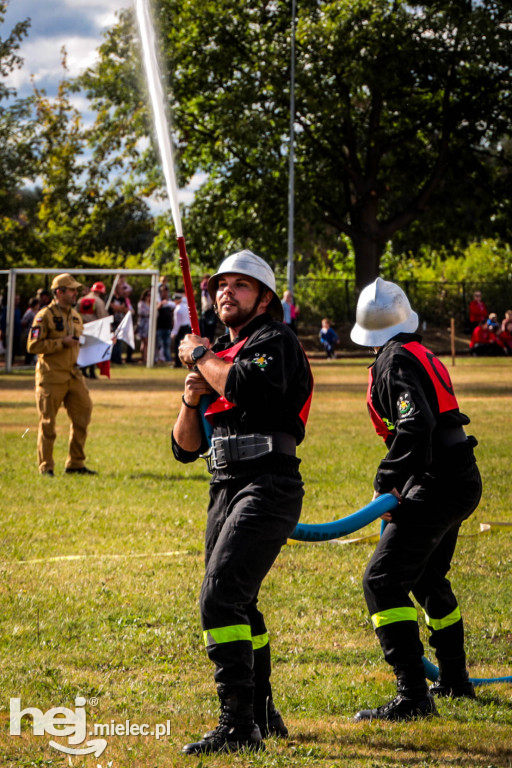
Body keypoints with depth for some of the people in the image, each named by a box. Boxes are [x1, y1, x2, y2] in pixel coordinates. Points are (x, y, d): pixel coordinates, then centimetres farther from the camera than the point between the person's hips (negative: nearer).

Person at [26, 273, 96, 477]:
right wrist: (62, 343, -19)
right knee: (47, 423, 0)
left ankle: (75, 464, 14)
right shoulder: (45, 315, -8)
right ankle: (45, 466, 8)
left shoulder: (76, 316, 16)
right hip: (51, 376, -7)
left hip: (73, 374, 7)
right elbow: (33, 345, -15)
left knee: (82, 417, 4)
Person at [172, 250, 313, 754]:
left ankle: (239, 724, -24)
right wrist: (191, 400, 0)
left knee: (220, 597, -21)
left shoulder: (276, 343, -4)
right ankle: (262, 714, 33)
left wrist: (200, 356, -10)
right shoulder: (220, 355, 20)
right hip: (225, 490, 9)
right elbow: (185, 448, 19)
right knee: (238, 605, 18)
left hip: (268, 487, -9)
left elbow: (248, 386, -27)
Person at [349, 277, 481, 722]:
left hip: (436, 485, -10)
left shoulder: (397, 360, -10)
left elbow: (415, 426, -23)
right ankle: (454, 681, 38)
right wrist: (396, 481, 24)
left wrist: (388, 482, -19)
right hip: (462, 481, 10)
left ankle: (413, 696, -21)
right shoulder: (421, 355, 16)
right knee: (428, 579, 27)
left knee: (383, 582, -14)